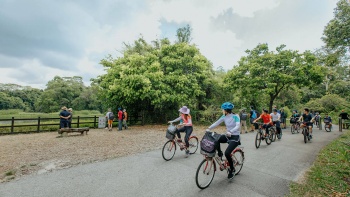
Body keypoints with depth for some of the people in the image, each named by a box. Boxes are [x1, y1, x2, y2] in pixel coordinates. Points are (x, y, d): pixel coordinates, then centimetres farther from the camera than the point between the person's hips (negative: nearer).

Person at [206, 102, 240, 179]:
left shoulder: (235, 116, -16)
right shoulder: (224, 117, 0)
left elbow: (238, 126, -30)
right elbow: (217, 123, -4)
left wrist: (230, 132, -46)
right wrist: (209, 128, -16)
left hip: (235, 137, -6)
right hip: (228, 136, 6)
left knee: (227, 153, -19)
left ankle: (232, 169, 7)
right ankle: (219, 154, 6)